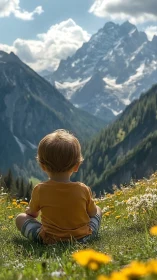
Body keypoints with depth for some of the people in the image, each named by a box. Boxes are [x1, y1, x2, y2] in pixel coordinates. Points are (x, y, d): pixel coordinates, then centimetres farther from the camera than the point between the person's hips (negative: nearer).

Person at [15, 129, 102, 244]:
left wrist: (30, 210, 28)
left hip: (49, 240, -1)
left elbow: (33, 213, 4)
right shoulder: (84, 190, -15)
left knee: (21, 218, 15)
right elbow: (93, 213, 2)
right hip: (83, 238, 2)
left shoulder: (40, 190, -16)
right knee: (98, 210, 26)